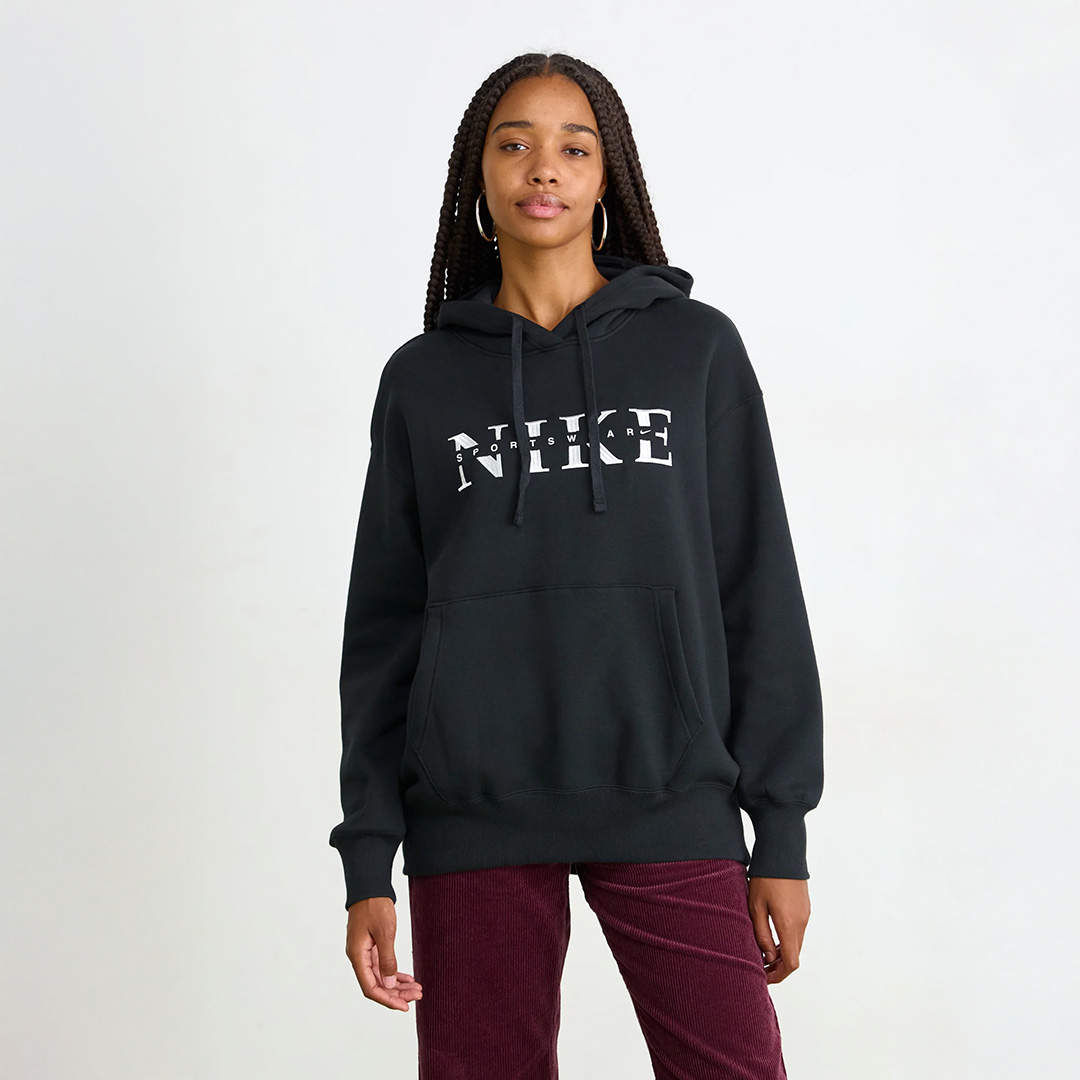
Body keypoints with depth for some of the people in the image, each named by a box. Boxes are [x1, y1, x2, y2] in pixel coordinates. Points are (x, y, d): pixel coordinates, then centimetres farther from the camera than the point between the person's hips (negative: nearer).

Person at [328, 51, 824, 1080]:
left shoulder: (697, 349, 6)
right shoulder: (424, 377, 8)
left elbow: (760, 598, 5)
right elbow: (383, 623, 10)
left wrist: (782, 836, 1)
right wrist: (367, 859, 4)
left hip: (668, 804, -1)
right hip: (472, 813, 1)